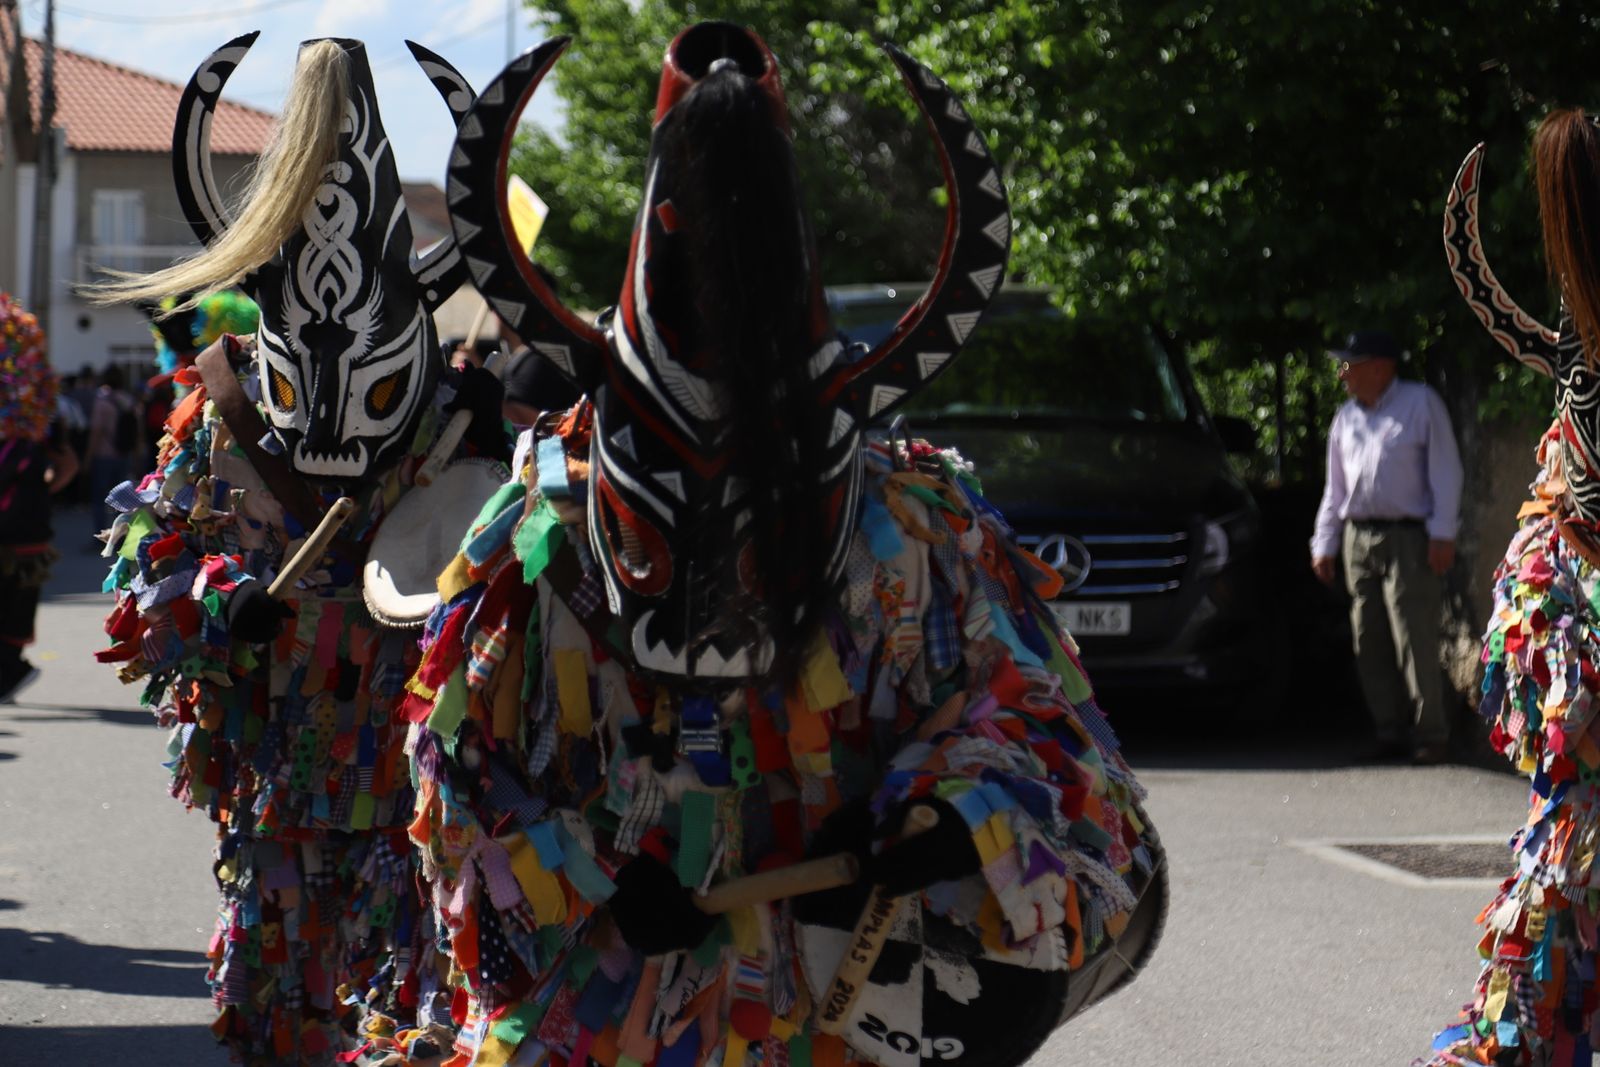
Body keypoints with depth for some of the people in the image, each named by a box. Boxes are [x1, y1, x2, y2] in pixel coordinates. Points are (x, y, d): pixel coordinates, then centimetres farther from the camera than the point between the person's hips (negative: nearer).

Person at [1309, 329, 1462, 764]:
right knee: (1370, 644, 4)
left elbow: (1445, 472, -4)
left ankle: (1430, 734, -6)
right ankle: (1390, 731, 11)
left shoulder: (1421, 403, 0)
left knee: (1416, 642, -10)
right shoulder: (1346, 417, 17)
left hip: (1407, 537, -6)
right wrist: (1324, 544, 14)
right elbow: (1335, 487, 21)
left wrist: (1443, 534, -11)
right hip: (1357, 539, 6)